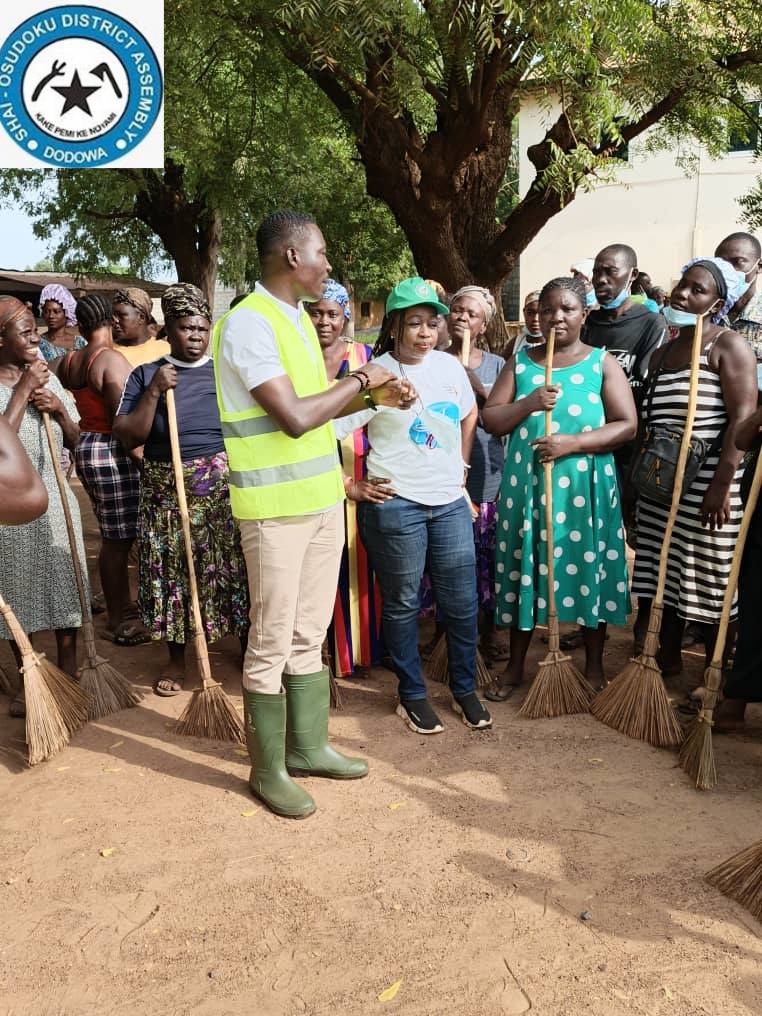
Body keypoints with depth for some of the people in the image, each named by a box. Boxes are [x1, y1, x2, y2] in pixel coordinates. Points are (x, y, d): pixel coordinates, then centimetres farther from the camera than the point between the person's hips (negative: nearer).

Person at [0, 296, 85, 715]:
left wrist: (58, 409, -8)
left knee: (64, 586, 9)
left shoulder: (47, 377, 5)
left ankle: (69, 675, 24)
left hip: (55, 499, 4)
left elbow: (74, 441, 10)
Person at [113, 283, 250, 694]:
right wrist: (153, 392, -11)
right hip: (168, 490, 1)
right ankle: (176, 659, 24)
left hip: (225, 487, 0)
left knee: (234, 567, 3)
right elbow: (126, 437, -1)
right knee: (173, 571, 7)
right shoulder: (144, 375, 7)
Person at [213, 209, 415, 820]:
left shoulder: (298, 318, 14)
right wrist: (360, 379, -11)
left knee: (309, 636, 16)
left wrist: (376, 396, 6)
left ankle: (308, 747, 31)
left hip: (322, 499, 9)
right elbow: (295, 417, -23)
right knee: (272, 644, 3)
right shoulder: (248, 323, -15)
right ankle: (267, 769, 19)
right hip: (275, 508, -9)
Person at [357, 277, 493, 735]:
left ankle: (465, 689, 28)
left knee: (462, 602, 9)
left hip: (450, 500, 5)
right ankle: (413, 695, 25)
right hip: (395, 504, -5)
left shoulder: (450, 365, 8)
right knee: (403, 603, 7)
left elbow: (469, 414, 26)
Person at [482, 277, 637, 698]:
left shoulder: (602, 363, 2)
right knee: (524, 569, 8)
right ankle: (515, 666, 23)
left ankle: (594, 667, 24)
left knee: (588, 570, 5)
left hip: (585, 488, -1)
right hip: (526, 485, 2)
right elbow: (490, 419, 4)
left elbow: (627, 425, -5)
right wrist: (529, 403, -13)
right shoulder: (520, 362, 8)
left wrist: (573, 442, -17)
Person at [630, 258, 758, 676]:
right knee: (662, 574, 12)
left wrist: (721, 485, -21)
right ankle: (667, 657, 27)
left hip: (705, 484, -7)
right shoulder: (663, 353, 16)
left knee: (707, 579, 1)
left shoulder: (729, 345, -6)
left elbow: (742, 418, -15)